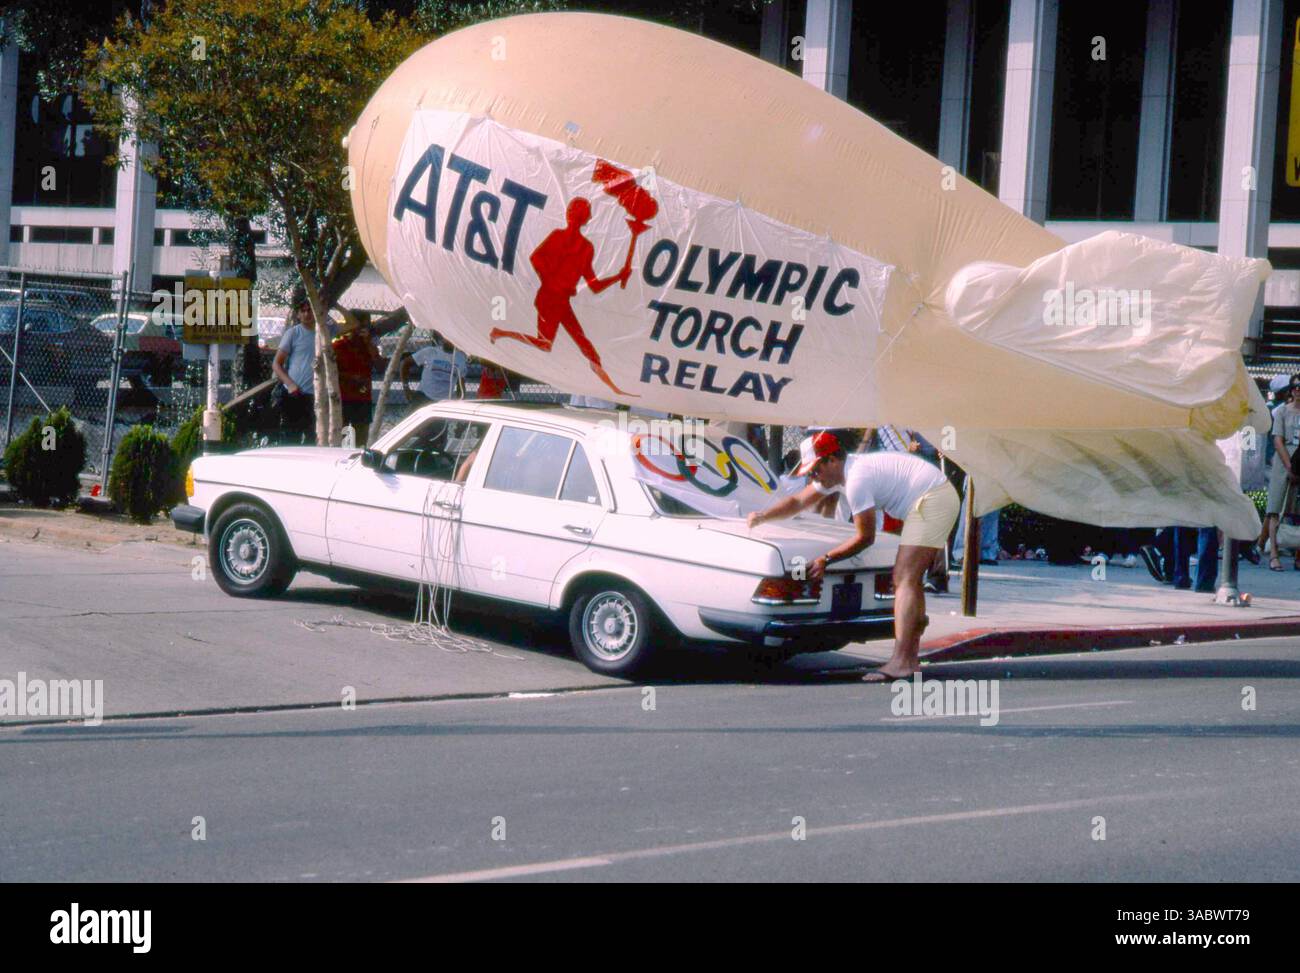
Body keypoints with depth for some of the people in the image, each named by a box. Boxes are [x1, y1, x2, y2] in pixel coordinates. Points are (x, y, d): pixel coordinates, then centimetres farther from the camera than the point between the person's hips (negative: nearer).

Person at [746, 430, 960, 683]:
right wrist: (762, 516, 5)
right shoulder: (837, 472, 11)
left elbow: (865, 537, -15)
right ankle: (911, 656, 14)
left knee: (904, 579, -15)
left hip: (932, 501, -11)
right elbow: (798, 501, 19)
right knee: (909, 579, 14)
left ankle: (901, 661, -24)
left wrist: (826, 559, -9)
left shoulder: (857, 479, -20)